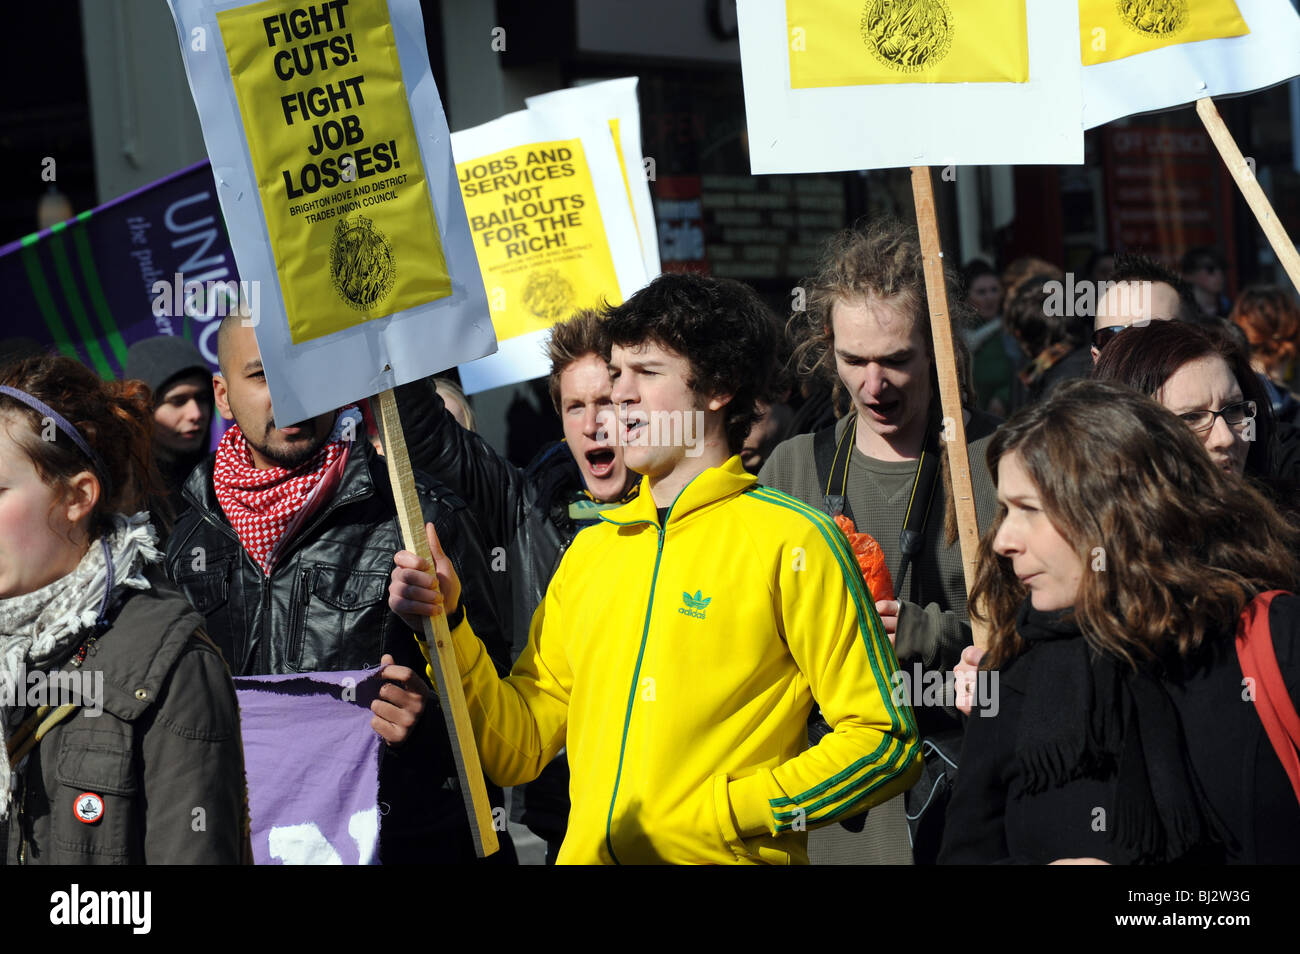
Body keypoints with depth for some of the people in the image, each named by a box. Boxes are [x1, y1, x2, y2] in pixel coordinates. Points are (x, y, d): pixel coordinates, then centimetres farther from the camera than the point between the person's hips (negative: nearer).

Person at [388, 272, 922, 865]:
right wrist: (447, 627, 2)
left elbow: (884, 742, -5)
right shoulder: (590, 549, 16)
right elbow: (519, 751, 14)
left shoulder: (792, 540, -2)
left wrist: (717, 816, -9)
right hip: (587, 852, 3)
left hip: (724, 858, -3)